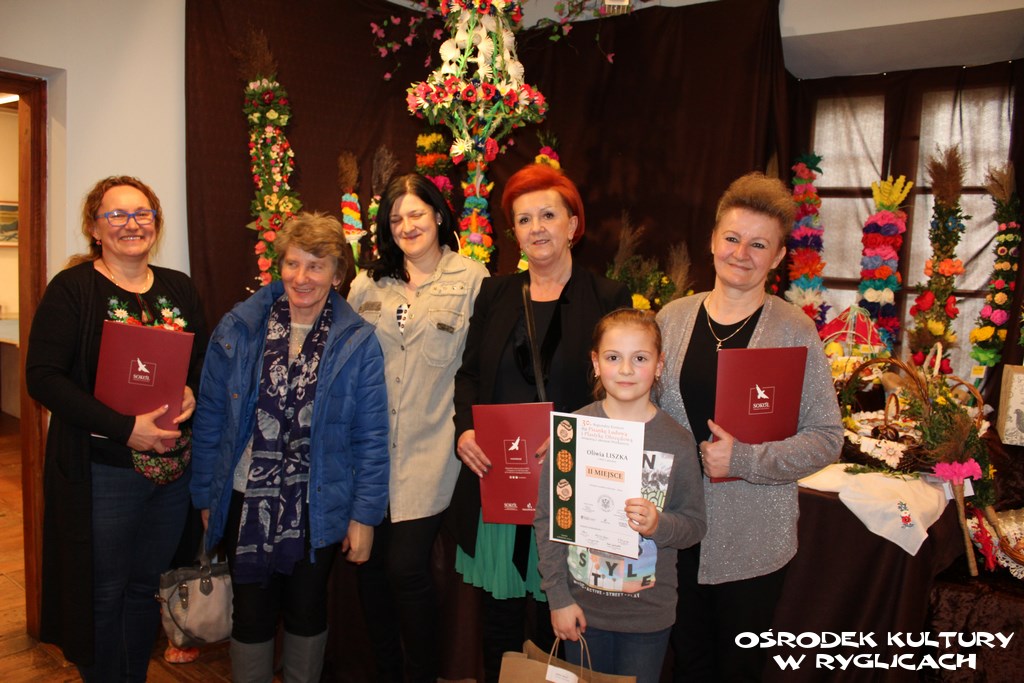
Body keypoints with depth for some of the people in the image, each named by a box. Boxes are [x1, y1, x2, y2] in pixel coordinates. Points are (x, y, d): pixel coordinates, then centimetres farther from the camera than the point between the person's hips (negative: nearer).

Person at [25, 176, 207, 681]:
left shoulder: (179, 288, 8)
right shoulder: (72, 289, -6)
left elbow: (205, 358, 14)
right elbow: (43, 376, -13)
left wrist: (192, 392, -9)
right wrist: (124, 428, -21)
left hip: (173, 466, 5)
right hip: (103, 472, -4)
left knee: (147, 584, 18)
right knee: (103, 592, 9)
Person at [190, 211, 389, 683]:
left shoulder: (358, 343, -8)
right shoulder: (237, 328, -5)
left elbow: (370, 438, -6)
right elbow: (210, 417, 1)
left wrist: (364, 515, -6)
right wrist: (206, 496, 4)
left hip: (318, 506, 0)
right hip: (244, 502, 1)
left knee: (307, 609, 19)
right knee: (251, 612, 15)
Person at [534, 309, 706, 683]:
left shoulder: (678, 441, -8)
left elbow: (695, 523, -1)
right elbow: (546, 517, -4)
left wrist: (659, 524, -22)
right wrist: (558, 596, -6)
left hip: (649, 614, 0)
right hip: (581, 608, 0)